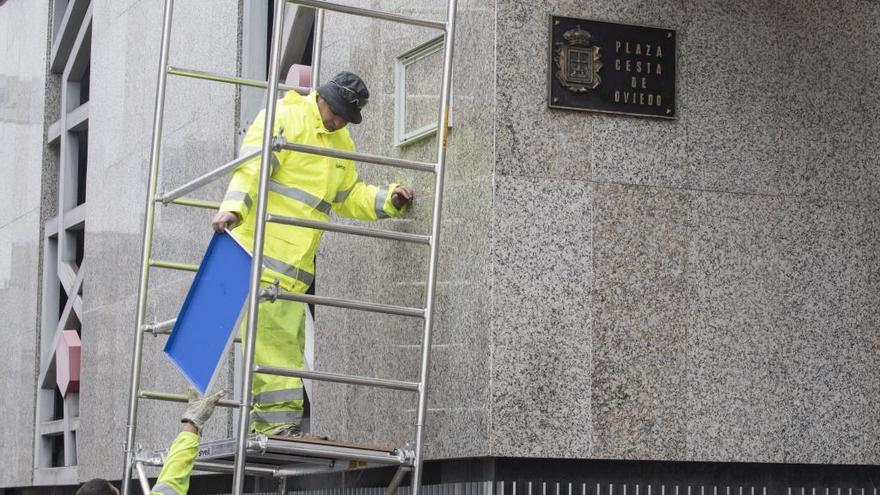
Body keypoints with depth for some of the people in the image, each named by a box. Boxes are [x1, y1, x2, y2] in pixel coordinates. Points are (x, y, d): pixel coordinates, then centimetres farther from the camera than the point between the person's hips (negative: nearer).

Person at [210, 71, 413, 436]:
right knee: (270, 329, -14)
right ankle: (277, 419, -14)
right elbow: (252, 166, -16)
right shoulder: (284, 119, -5)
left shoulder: (342, 143, 22)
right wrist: (232, 208, -31)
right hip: (263, 245, -8)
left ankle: (272, 423, 11)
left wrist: (388, 199, 14)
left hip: (298, 260, 8)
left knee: (289, 336, 6)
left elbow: (349, 197, 30)